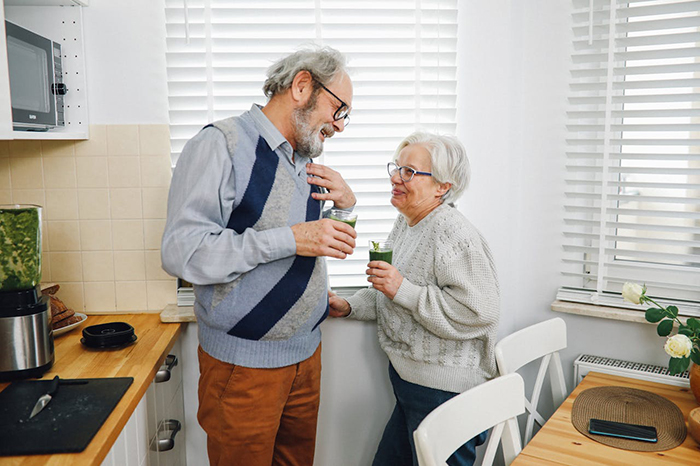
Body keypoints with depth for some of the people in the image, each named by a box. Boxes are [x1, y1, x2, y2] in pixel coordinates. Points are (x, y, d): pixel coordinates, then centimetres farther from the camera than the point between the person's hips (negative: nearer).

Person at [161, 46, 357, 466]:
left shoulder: (306, 160, 9)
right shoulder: (222, 145, -14)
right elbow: (181, 252, -24)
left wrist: (347, 205, -1)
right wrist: (290, 239, -27)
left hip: (306, 353, 7)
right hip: (244, 364, -7)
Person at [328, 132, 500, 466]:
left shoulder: (453, 235, -21)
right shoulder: (405, 224, 8)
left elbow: (478, 313, -28)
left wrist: (403, 289, -27)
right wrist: (349, 306, 8)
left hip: (444, 393, -9)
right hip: (407, 382, 9)